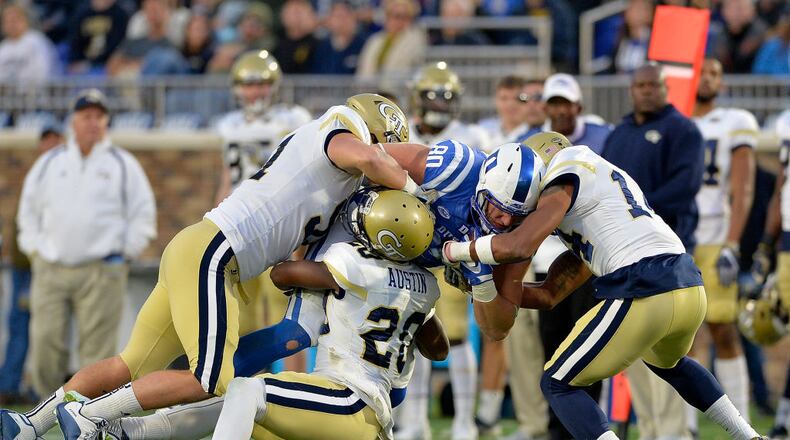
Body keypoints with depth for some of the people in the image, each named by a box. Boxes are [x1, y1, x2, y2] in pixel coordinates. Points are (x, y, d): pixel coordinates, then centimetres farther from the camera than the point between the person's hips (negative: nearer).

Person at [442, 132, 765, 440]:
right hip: (691, 287, 9)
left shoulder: (563, 180, 1)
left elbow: (518, 247, -13)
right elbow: (549, 295, 25)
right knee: (667, 361, 42)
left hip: (641, 295, -9)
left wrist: (456, 250, 3)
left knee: (558, 385, 6)